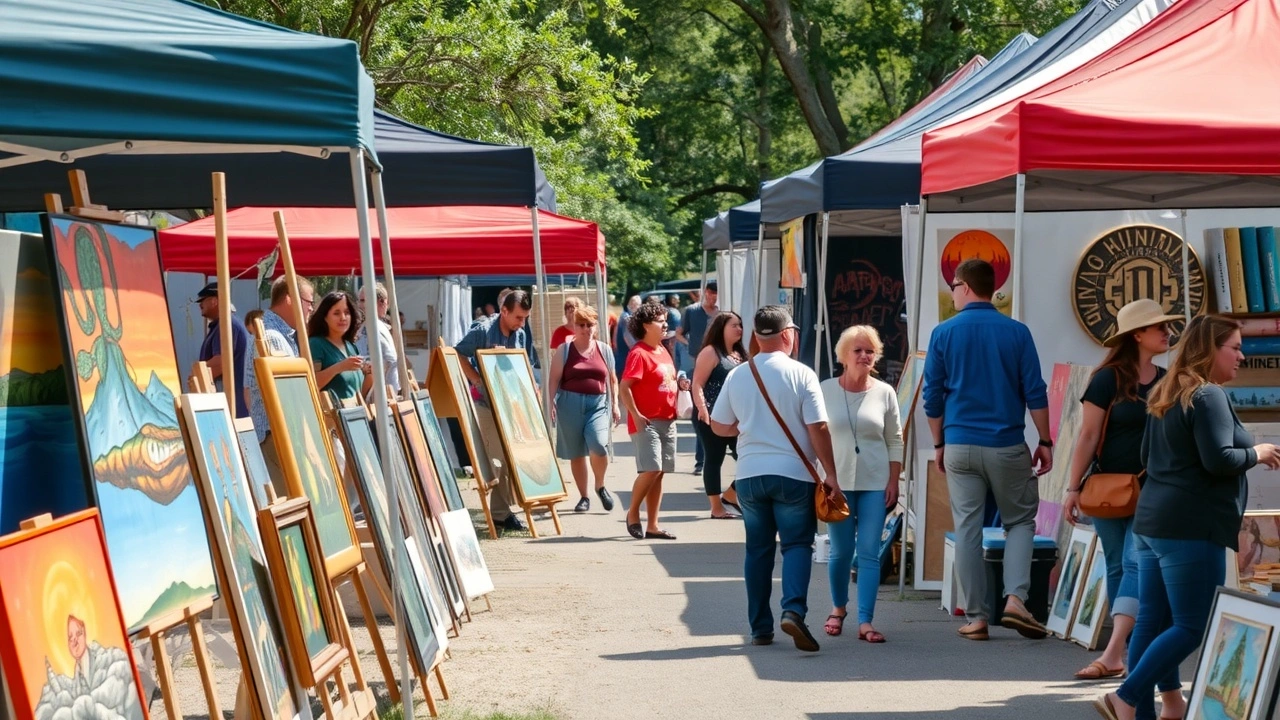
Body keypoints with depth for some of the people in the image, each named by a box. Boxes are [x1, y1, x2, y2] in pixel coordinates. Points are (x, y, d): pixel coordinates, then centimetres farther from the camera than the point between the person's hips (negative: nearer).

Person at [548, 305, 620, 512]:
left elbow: (612, 380, 15)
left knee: (599, 445, -21)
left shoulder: (604, 350, 10)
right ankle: (584, 497, 18)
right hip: (571, 403, 0)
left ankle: (600, 486, 4)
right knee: (576, 453, 5)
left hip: (598, 404, 0)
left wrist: (615, 405, 9)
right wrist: (550, 402, -9)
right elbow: (554, 379, 1)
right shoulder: (564, 350, 5)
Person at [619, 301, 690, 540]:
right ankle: (633, 513, 5)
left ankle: (653, 526, 11)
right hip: (647, 422, -8)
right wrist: (636, 414, -22)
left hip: (668, 421, 8)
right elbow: (625, 387, -16)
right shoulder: (639, 353, -10)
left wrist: (679, 384, 7)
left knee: (659, 473, 8)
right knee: (651, 469, -16)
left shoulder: (664, 352, 16)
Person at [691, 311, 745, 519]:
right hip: (712, 418, -7)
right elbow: (697, 385, -13)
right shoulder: (710, 352, -6)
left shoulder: (740, 355, 16)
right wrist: (703, 412, -24)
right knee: (714, 460, 0)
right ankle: (717, 508, 7)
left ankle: (730, 494, 22)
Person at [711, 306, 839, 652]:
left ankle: (760, 627, 13)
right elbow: (818, 428, -11)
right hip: (792, 474, -3)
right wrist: (830, 474, -6)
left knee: (758, 548, 11)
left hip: (749, 474, 4)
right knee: (796, 543, 3)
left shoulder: (737, 376, 3)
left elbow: (719, 425, 10)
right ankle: (793, 609, -18)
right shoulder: (801, 375, -8)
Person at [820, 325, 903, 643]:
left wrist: (894, 481, 0)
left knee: (869, 553, -4)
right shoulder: (826, 390, -1)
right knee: (841, 551, 6)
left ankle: (865, 622, -4)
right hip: (837, 482, 0)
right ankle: (839, 607, 30)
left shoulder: (884, 393, 2)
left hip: (875, 484, 0)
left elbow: (895, 441, 6)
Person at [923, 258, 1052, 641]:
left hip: (960, 447, 1)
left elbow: (933, 397, 3)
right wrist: (1045, 442, 5)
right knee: (1020, 521, 13)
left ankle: (976, 617, 6)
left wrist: (939, 444, 14)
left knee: (967, 530, 6)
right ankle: (1015, 599, -5)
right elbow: (1035, 392, -3)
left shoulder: (944, 333, 0)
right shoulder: (1017, 332, -2)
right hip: (1007, 446, 0)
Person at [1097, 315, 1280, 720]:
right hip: (1192, 527, -10)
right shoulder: (1208, 396, -11)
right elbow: (1219, 459, -19)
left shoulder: (1166, 395, 17)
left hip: (1152, 521, 10)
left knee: (1152, 621, 8)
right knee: (1193, 626, -5)